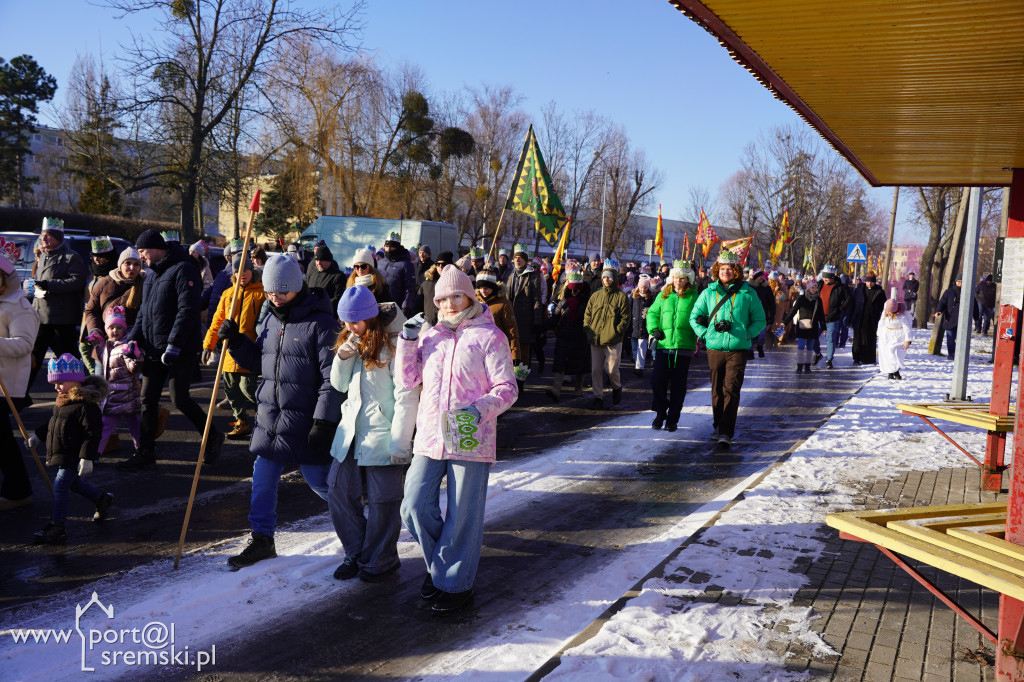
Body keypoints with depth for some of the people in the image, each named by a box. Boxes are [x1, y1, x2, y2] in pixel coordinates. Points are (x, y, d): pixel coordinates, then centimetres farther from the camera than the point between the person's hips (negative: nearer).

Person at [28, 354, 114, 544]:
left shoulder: (86, 403, -22)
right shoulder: (63, 399, 9)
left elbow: (91, 433, -24)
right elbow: (53, 423, 27)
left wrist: (86, 458, -27)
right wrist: (38, 436, 28)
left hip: (74, 457, -10)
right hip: (61, 455, 10)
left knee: (60, 486, -9)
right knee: (73, 483, 21)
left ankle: (57, 528, -3)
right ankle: (102, 499, 42)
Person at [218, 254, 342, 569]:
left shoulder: (320, 322, -14)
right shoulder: (270, 320, 10)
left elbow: (333, 377, -16)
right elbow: (256, 360, 21)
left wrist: (324, 421, -19)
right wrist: (236, 341, 2)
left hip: (305, 422, -7)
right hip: (269, 418, 7)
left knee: (321, 482, 3)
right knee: (262, 482, 11)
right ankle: (262, 540, 28)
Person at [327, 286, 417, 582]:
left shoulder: (394, 344, -14)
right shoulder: (352, 341, 10)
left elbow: (407, 395, -16)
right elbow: (339, 385, 14)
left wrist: (400, 442, -18)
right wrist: (343, 358, -6)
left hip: (382, 433, -7)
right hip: (351, 430, 7)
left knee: (381, 501, 3)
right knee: (339, 492, 8)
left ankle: (380, 560, 20)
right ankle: (356, 553, 24)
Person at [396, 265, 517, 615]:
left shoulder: (489, 336, -2)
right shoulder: (430, 335, 14)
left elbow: (507, 388, -6)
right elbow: (408, 380, 11)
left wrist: (481, 409, -24)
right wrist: (408, 340, 0)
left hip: (470, 439, -4)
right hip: (430, 438, 5)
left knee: (463, 517, 3)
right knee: (415, 507, 2)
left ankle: (456, 583, 20)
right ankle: (438, 564, 28)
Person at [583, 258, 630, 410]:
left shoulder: (621, 297, 0)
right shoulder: (595, 296, 13)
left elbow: (625, 318, -4)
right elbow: (587, 314, 15)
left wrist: (616, 333, -13)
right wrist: (588, 330, 2)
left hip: (613, 341, -4)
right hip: (595, 340, 4)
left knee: (611, 369, -4)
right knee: (596, 370, 3)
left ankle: (617, 388, 26)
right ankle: (598, 398, 13)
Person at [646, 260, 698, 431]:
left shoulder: (695, 297, 3)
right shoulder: (664, 295, 10)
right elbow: (652, 312, 18)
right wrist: (654, 328, 2)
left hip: (684, 346, -2)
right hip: (663, 345, 2)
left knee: (678, 385, 4)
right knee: (658, 381, -4)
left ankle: (672, 419, 16)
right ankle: (660, 412, 19)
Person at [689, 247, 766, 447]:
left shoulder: (748, 294, 2)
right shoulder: (708, 293, 7)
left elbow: (760, 320, 10)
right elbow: (694, 316, 16)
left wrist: (746, 334, -5)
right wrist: (705, 333, 1)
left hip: (738, 349, -2)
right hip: (714, 348, 2)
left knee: (731, 390, -10)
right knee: (717, 390, 10)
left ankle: (726, 433, -13)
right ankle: (718, 426, 25)